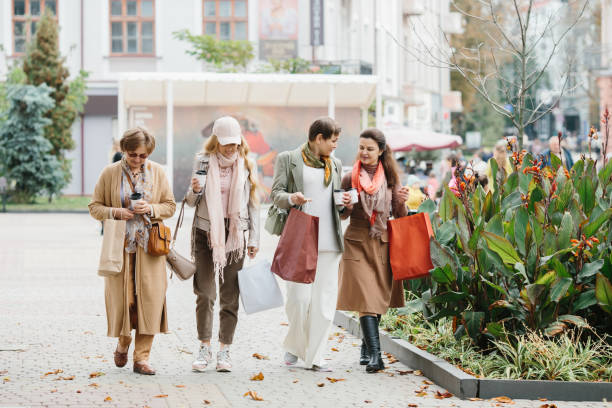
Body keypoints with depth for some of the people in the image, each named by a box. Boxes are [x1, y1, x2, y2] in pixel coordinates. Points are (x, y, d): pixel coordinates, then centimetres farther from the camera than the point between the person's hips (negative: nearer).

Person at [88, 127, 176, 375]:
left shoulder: (157, 172, 5)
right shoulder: (110, 173, 2)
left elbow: (170, 206, 10)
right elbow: (94, 207, 6)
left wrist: (151, 208, -10)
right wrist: (115, 212, -13)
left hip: (150, 246, 1)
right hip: (120, 245, -1)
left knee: (150, 298, -6)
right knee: (121, 298, -1)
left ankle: (142, 357, 0)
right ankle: (123, 344, 27)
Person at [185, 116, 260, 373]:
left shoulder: (246, 165, 4)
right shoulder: (203, 161, 1)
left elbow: (253, 205, 9)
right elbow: (191, 202, 8)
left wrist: (254, 239, 4)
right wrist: (195, 191, -15)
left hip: (234, 234, 1)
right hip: (206, 233, -1)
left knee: (230, 295, 1)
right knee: (204, 293, -5)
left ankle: (224, 351, 7)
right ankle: (204, 348, 4)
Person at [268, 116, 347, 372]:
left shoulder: (335, 164, 19)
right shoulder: (289, 159, 5)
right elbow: (275, 193, 1)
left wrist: (344, 202, 3)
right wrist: (291, 198, -20)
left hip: (328, 242, 4)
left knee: (324, 300, -1)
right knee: (299, 298, -7)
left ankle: (314, 356, 5)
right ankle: (294, 345, 17)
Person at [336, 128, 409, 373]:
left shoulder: (390, 178, 5)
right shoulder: (350, 178, 2)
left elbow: (399, 216, 8)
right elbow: (342, 215, 8)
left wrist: (401, 202, -13)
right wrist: (346, 206, -14)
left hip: (383, 243, 2)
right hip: (357, 243, -2)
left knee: (379, 296, 6)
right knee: (365, 297, -11)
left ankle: (367, 347, 24)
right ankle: (374, 353, -18)